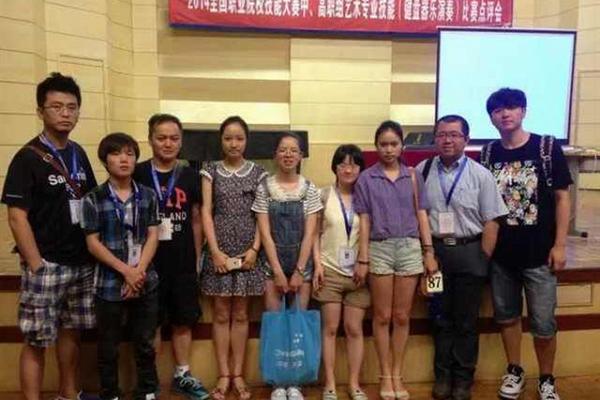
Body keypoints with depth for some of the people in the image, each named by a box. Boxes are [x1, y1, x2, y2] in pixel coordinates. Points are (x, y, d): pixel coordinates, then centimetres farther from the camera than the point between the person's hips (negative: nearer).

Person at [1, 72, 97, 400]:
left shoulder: (78, 154, 8)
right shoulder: (27, 158, -10)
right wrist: (36, 266, -15)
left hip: (81, 262, 6)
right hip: (46, 265, -6)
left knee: (72, 330, 18)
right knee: (37, 340, 2)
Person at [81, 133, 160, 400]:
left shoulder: (148, 196, 4)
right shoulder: (93, 199, -4)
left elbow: (153, 236, 0)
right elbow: (93, 243, -7)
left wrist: (139, 271, -12)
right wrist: (126, 271, -15)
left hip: (146, 281, 2)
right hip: (109, 283, -2)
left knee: (145, 343, 13)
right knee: (109, 347, 11)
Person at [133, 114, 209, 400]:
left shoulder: (190, 176, 5)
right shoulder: (137, 174, -3)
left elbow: (196, 220, 9)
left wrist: (197, 259, 6)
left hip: (183, 263, 3)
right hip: (149, 262, -2)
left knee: (183, 321, 12)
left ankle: (182, 375, 28)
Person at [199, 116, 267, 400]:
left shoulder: (258, 173, 4)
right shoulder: (211, 171, 4)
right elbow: (206, 212, -2)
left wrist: (255, 249, -9)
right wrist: (215, 251, -11)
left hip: (246, 252, 0)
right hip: (219, 251, 0)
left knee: (240, 315, 8)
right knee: (221, 315, 5)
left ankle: (238, 375, 18)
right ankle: (223, 376, 16)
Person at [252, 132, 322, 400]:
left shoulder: (310, 189, 0)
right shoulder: (264, 188, -2)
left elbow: (309, 234, -3)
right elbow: (265, 233, -6)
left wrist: (298, 271, -9)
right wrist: (278, 271, -10)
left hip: (301, 263, 1)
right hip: (272, 263, 0)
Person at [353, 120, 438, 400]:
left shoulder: (413, 176, 7)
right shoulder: (366, 178, 2)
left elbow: (421, 215, 6)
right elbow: (364, 220, 0)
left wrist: (429, 252, 1)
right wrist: (363, 258, -4)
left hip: (410, 248, 2)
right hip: (380, 249, -1)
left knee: (402, 317, 8)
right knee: (382, 316, 7)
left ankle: (397, 376, 22)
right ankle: (385, 376, 20)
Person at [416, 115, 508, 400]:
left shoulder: (480, 175, -3)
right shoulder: (422, 172, 0)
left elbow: (491, 221, -3)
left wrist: (483, 259, -7)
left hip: (469, 251, -1)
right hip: (433, 250, 1)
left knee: (466, 320, 10)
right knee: (441, 318, 13)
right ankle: (442, 376, 29)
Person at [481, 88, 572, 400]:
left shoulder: (547, 147, -4)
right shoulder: (487, 154, 2)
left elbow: (562, 197, -3)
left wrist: (559, 245, -7)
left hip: (539, 252, -2)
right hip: (500, 253, 3)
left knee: (543, 323, 4)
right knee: (506, 315, 14)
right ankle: (514, 372, 33)